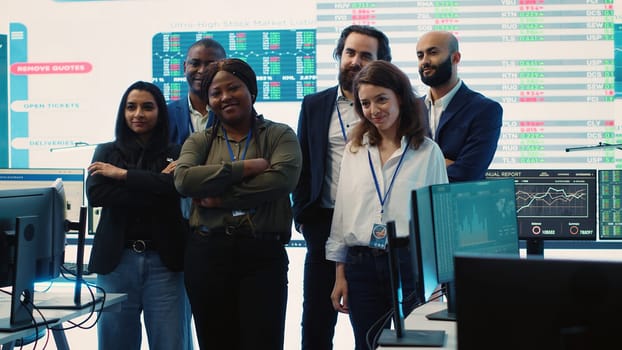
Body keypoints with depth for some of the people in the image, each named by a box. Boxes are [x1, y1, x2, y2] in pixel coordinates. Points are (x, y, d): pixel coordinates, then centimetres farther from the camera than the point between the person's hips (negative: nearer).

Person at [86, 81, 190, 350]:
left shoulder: (176, 154, 8)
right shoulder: (106, 152, 11)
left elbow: (178, 186, -13)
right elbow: (95, 195, -7)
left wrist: (123, 174, -9)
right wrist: (156, 184, -10)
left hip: (164, 261, -1)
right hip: (116, 260, 1)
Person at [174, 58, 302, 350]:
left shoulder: (280, 135, 7)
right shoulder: (199, 142, 12)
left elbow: (283, 178, -13)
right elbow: (184, 179, -9)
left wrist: (220, 198, -11)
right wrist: (245, 167, -12)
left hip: (264, 256, -2)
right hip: (208, 255, 3)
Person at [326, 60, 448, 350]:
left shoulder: (427, 151, 1)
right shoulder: (354, 151, 11)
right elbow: (342, 213, 13)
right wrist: (340, 274, 10)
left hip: (411, 261, -3)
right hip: (361, 264, 3)